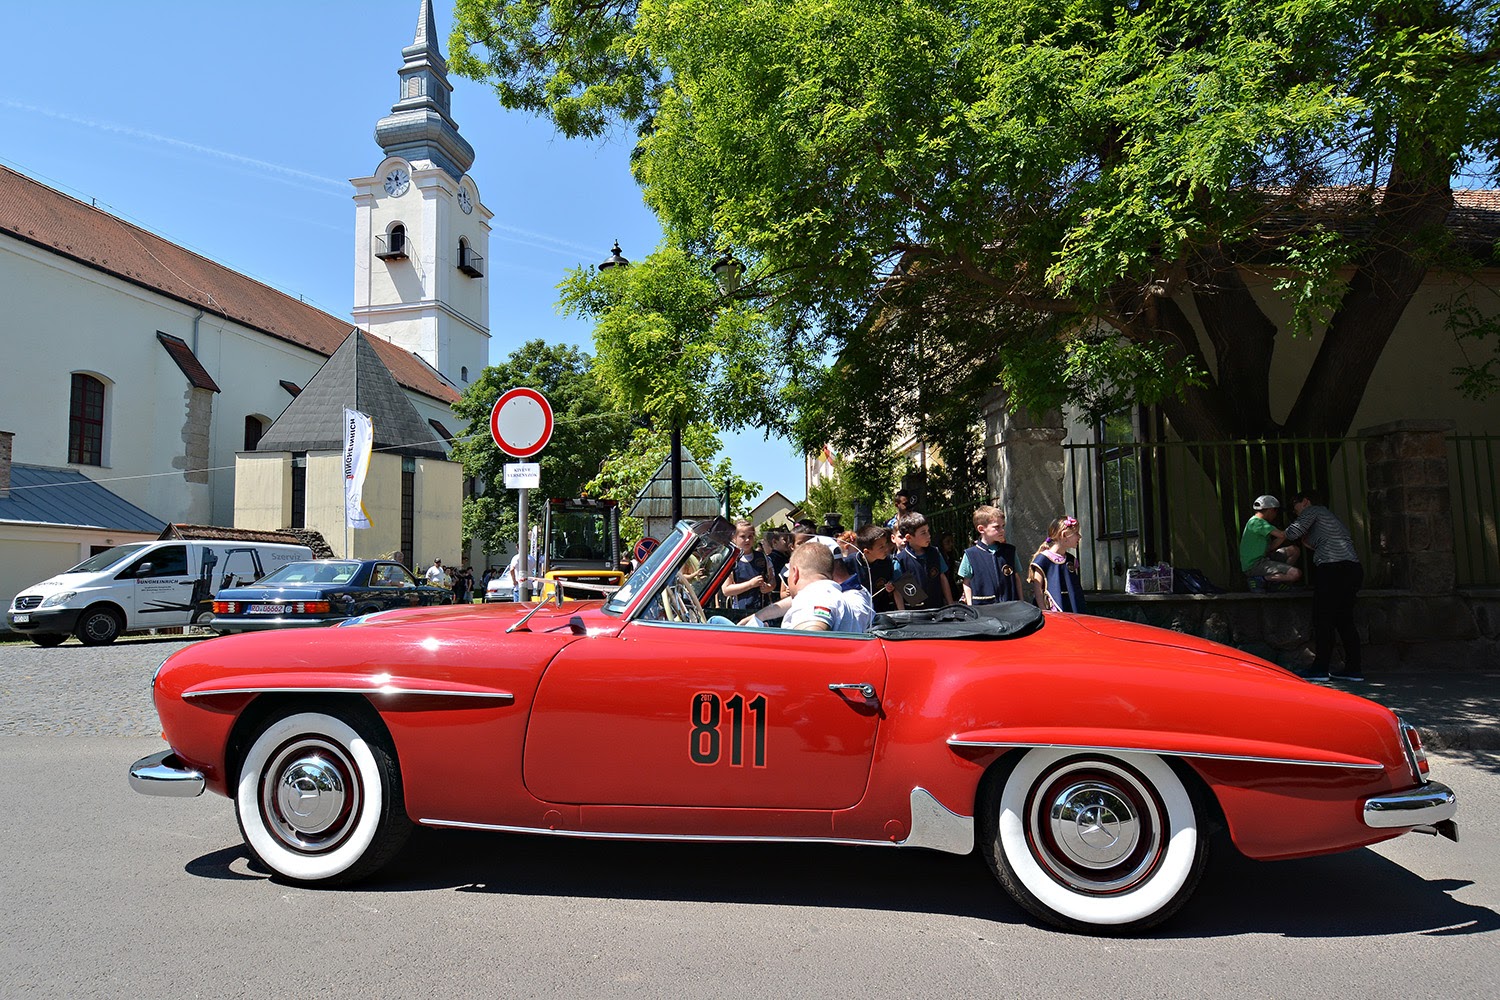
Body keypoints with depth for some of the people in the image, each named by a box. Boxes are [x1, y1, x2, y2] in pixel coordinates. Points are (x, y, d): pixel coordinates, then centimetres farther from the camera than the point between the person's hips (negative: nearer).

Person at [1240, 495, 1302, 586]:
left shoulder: (1260, 522, 19)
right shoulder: (1256, 522, -14)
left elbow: (1271, 547, 16)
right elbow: (1282, 535, -22)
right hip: (1254, 565, -11)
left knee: (1294, 550, 15)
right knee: (1296, 574, -20)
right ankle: (1263, 579, -8)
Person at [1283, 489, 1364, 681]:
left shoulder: (1312, 510, 6)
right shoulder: (1330, 516, 31)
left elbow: (1293, 533, -6)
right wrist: (1310, 544, 32)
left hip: (1333, 568, -9)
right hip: (1353, 568, 9)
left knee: (1323, 620, -6)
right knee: (1344, 620, 11)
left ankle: (1320, 668, -6)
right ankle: (1353, 669, 9)